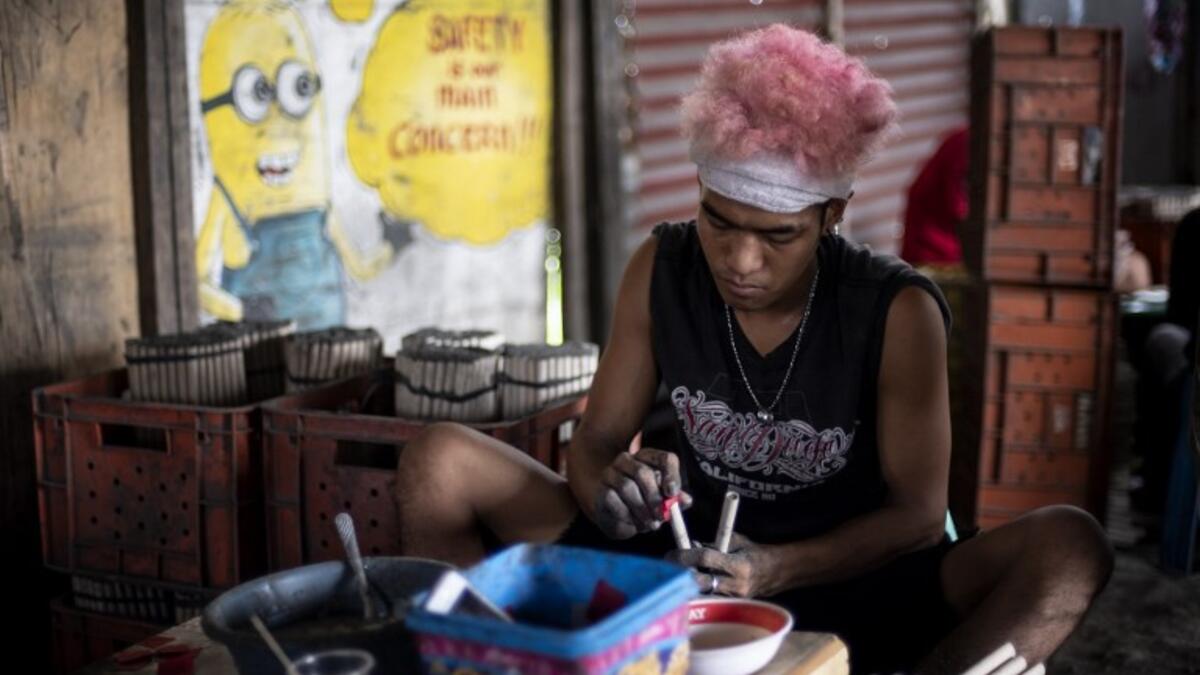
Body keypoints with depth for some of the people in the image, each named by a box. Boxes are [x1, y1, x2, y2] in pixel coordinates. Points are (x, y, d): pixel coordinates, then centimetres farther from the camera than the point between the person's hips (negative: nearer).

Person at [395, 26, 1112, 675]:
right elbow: (594, 443, -1)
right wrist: (613, 488, -27)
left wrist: (775, 571, -29)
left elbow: (919, 512, -12)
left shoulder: (897, 312, -15)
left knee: (1070, 547, -30)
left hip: (843, 585, -2)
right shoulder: (661, 270, -6)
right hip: (682, 562, 3)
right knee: (439, 462, -14)